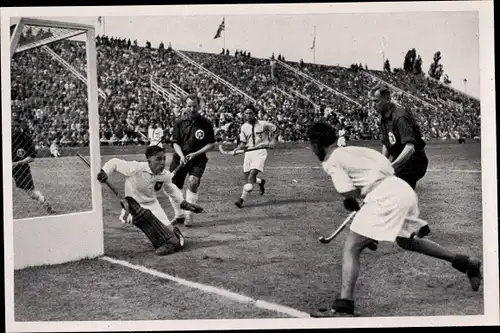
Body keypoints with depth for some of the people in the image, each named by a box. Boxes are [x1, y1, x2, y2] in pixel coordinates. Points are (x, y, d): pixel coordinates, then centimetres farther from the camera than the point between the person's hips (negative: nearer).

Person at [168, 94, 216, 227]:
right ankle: (179, 215, 22)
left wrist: (195, 154, -12)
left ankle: (189, 215, -9)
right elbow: (175, 142, 2)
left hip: (198, 159, -3)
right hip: (180, 158, 3)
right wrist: (181, 155, -17)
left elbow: (211, 144, -1)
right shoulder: (180, 123, 2)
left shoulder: (205, 123, -4)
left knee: (193, 182, -25)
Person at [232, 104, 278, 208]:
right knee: (247, 178, 5)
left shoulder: (263, 124, -5)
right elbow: (243, 143, 12)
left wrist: (273, 140, -6)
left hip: (260, 151, -5)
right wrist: (237, 149, -7)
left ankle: (241, 199, -20)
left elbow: (275, 130, 9)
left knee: (251, 175, -19)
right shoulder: (243, 127, 6)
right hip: (248, 152, 5)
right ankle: (261, 181, 39)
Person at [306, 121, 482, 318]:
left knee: (351, 247, -9)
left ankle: (343, 307, -20)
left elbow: (351, 196, -11)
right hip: (403, 190, 9)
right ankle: (467, 263, 36)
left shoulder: (331, 163, -3)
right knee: (406, 241, 31)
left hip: (384, 196, -9)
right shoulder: (352, 150, 21)